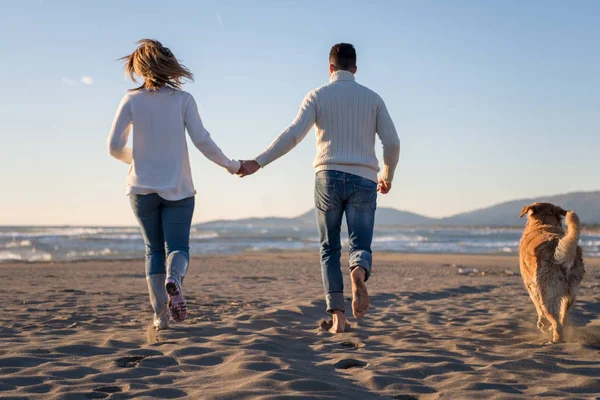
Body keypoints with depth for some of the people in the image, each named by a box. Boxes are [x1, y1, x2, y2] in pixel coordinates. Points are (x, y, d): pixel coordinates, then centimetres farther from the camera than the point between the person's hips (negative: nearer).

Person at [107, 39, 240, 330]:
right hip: (177, 188, -1)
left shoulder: (132, 100, -1)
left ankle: (160, 314, 6)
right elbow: (202, 140, -9)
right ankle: (173, 279, -29)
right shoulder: (183, 99, -3)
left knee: (154, 250, 12)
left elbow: (114, 146, -2)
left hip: (143, 187, 1)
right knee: (178, 247, 5)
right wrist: (229, 165, 5)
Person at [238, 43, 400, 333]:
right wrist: (387, 177, 21)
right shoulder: (372, 98, 11)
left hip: (329, 178, 0)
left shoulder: (318, 96, 6)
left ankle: (338, 315, -2)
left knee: (330, 250, 9)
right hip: (363, 181, 1)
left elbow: (293, 135, -8)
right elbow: (392, 142, 5)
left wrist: (258, 163, -8)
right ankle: (359, 272, -35)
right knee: (360, 245, 3)